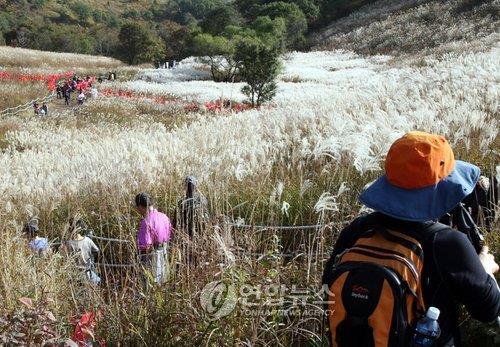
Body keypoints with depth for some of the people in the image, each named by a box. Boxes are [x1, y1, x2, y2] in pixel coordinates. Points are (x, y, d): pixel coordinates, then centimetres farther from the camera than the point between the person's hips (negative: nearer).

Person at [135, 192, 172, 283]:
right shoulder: (164, 216, 0)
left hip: (151, 257, -7)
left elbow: (145, 246, -22)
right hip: (163, 254, 7)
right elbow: (169, 236, 9)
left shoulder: (146, 222, -22)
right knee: (161, 282, 19)